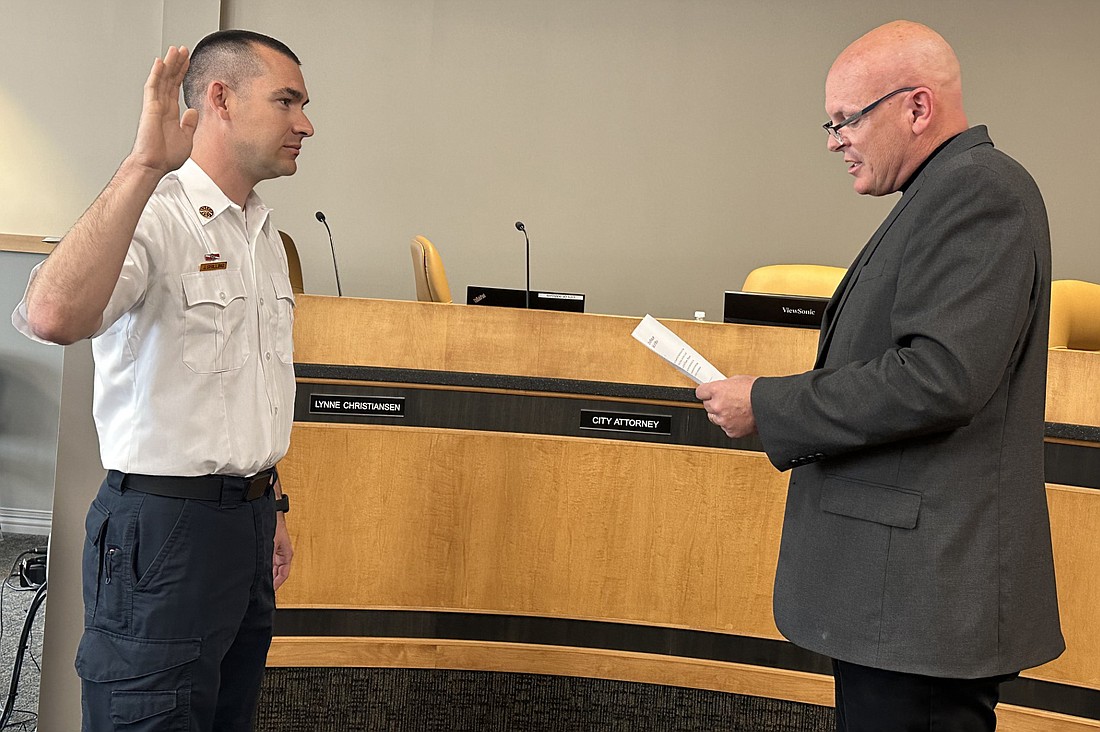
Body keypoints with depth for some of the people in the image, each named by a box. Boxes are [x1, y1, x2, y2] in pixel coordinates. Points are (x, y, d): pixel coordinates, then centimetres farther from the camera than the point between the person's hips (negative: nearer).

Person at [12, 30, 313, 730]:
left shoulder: (265, 234, 13)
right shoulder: (152, 214, -15)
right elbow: (53, 316, -37)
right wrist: (145, 166, -35)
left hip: (249, 514, 9)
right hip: (166, 522, -8)